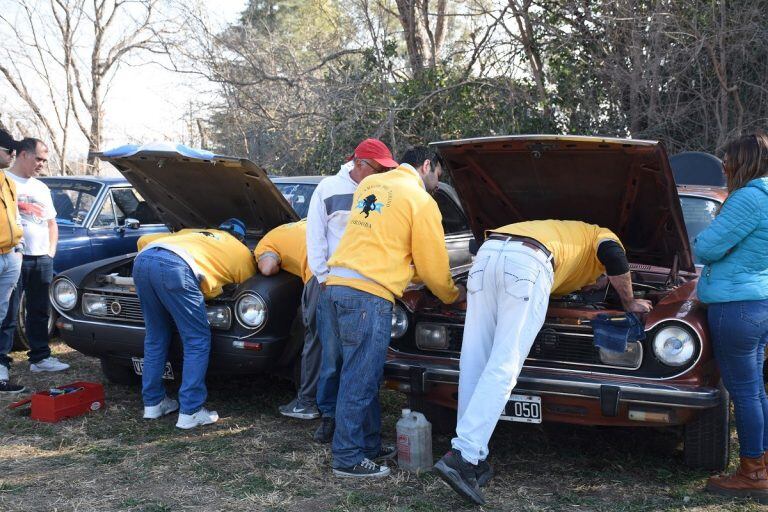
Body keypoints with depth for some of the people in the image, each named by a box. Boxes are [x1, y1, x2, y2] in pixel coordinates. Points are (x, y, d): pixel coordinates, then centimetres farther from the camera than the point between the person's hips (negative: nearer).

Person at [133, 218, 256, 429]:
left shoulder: (192, 232, 40)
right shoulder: (242, 252, 28)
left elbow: (144, 240, 36)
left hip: (142, 261, 6)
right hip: (174, 268, -6)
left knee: (155, 338, 20)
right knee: (198, 341, 6)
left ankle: (153, 403, 28)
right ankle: (190, 413, 4)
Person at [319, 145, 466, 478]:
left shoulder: (369, 184, 20)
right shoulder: (421, 201, -1)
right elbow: (433, 265, 3)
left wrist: (403, 285, 33)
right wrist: (454, 296, 22)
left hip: (334, 286, 8)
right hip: (368, 295, -8)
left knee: (361, 376, 16)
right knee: (360, 381, 0)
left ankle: (369, 445, 26)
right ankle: (348, 459, 7)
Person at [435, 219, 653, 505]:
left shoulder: (559, 230, 47)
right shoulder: (601, 235, 29)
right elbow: (613, 255, 5)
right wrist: (630, 303, 17)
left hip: (488, 251, 7)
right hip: (528, 263, -6)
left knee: (473, 363, 6)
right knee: (503, 368, -9)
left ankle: (474, 461, 7)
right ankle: (462, 457, -17)